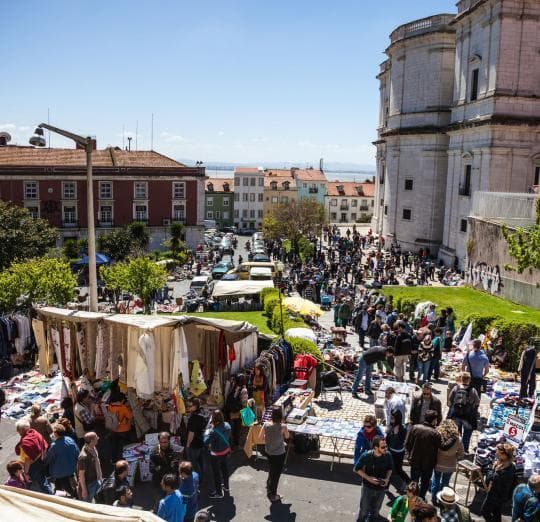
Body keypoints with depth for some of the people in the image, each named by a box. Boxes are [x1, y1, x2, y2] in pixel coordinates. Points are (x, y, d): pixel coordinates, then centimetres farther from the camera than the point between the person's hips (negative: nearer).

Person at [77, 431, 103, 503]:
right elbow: (81, 474, -23)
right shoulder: (84, 456, -31)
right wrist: (84, 489, -18)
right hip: (88, 484, -8)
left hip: (97, 481, 8)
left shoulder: (94, 449, -5)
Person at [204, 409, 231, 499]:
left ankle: (218, 492, 26)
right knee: (225, 469, 26)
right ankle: (226, 486, 46)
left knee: (216, 473, 12)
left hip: (216, 454, -7)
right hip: (226, 451, 7)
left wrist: (207, 431, -19)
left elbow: (206, 442, -33)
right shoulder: (227, 425, -12)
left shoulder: (214, 431, -33)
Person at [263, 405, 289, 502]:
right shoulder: (283, 427, -25)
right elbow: (287, 437, -5)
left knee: (271, 472, 28)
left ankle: (269, 489, 48)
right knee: (276, 474, 14)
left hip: (269, 453, 5)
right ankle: (273, 495, 28)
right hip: (279, 454, -5)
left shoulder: (266, 425, -14)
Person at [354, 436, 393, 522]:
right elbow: (357, 469, -12)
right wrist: (368, 478, -22)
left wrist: (387, 479, -17)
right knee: (364, 509, 13)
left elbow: (389, 469, 1)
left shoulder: (387, 455, -19)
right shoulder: (366, 456, -26)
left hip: (381, 487, 3)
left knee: (376, 509, 23)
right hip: (368, 487, -3)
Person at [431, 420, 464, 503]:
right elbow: (461, 455, -10)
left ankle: (434, 500, 35)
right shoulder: (457, 440, -21)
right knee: (444, 483, 20)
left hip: (438, 464, 0)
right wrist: (453, 458, 9)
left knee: (435, 482, 21)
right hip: (450, 466, 0)